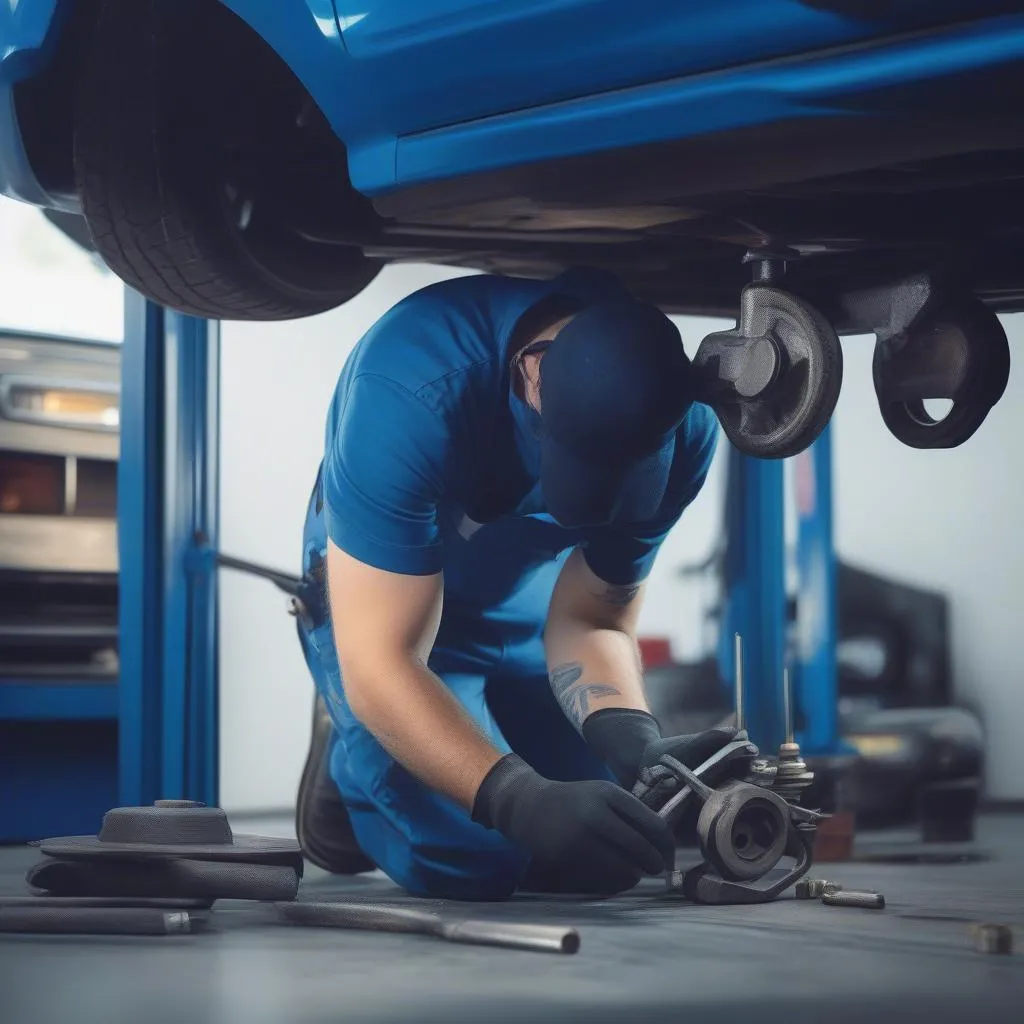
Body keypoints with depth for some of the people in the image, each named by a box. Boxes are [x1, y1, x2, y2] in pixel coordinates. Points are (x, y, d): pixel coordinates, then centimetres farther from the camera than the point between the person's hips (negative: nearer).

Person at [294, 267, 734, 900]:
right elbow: (379, 661, -39)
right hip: (381, 596, -4)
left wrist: (636, 744, -35)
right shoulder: (412, 390, -40)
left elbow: (589, 619, -14)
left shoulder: (684, 426, -24)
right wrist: (523, 800, -50)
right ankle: (351, 753, 12)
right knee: (473, 858, -21)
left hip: (529, 604, 4)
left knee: (600, 856, -7)